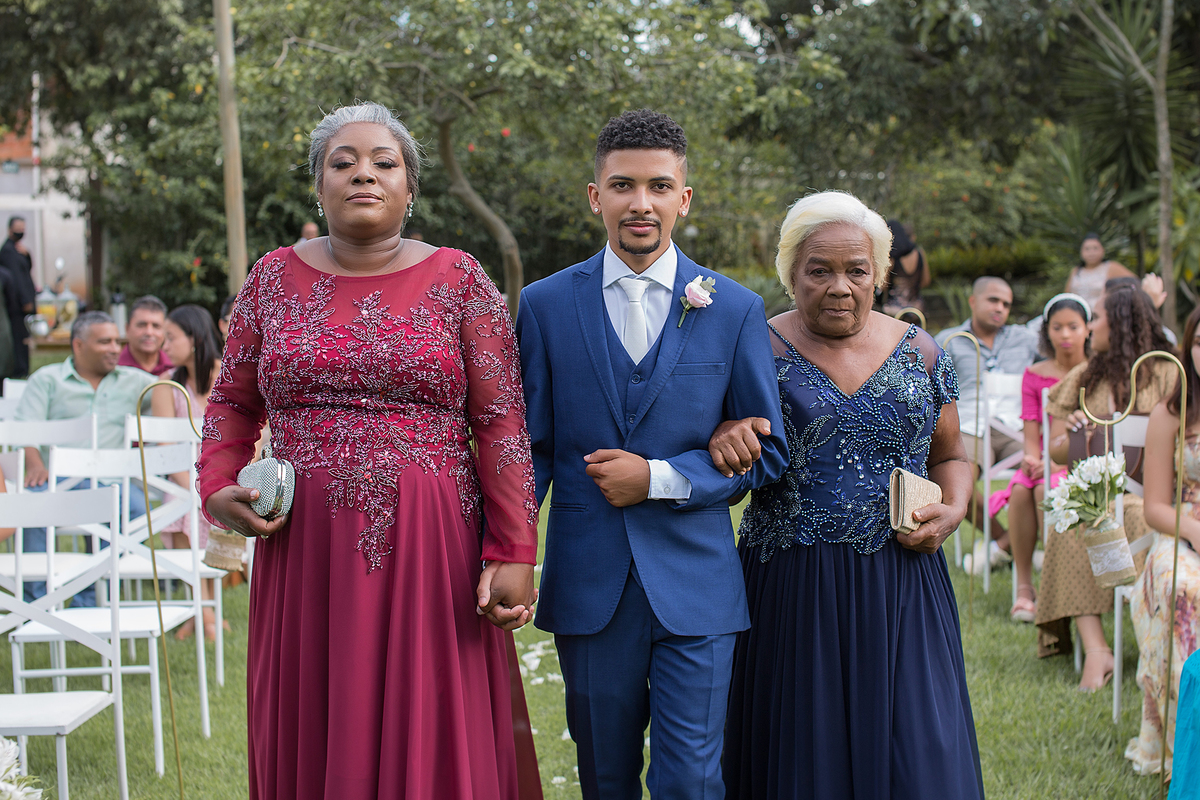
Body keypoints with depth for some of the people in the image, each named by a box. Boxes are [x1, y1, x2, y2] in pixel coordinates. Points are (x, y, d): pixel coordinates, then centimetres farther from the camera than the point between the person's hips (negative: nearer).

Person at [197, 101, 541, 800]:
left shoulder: (459, 281, 1)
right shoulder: (274, 279, 9)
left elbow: (502, 423, -2)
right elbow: (234, 402, 17)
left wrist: (514, 553, -8)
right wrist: (216, 488, -1)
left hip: (432, 554, -2)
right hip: (306, 553, 2)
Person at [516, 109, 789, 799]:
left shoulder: (736, 310, 1)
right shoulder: (545, 306, 3)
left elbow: (768, 450, 4)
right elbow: (530, 449, 4)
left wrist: (659, 479, -10)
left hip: (694, 584, -1)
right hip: (587, 582, 1)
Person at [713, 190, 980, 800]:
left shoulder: (919, 355, 7)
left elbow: (950, 457, 18)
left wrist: (953, 510, -1)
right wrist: (727, 436, -18)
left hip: (900, 585, 2)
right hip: (792, 591, -2)